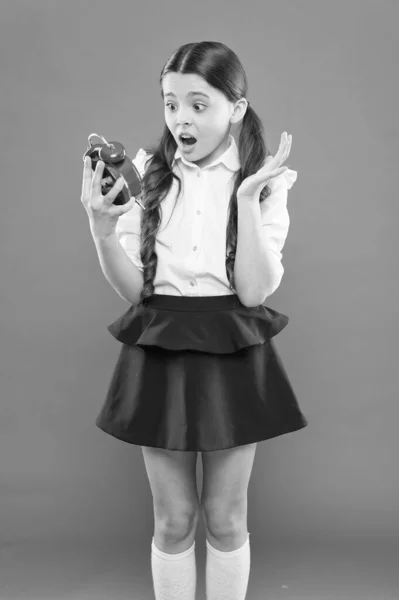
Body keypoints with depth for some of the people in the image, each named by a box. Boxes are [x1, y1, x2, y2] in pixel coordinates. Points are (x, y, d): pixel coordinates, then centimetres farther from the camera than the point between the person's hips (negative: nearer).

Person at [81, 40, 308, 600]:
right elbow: (133, 287, -3)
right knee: (173, 520, 13)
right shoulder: (147, 173, -2)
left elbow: (254, 290, -13)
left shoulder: (263, 182, -5)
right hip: (160, 350, 1)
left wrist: (248, 198, -22)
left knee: (225, 518, 13)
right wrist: (102, 230, -20)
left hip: (234, 355, -1)